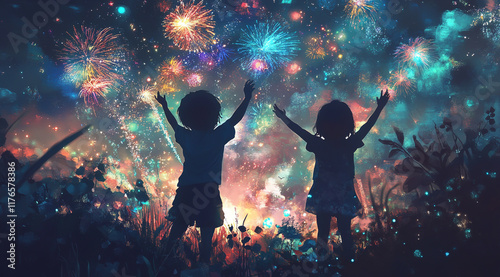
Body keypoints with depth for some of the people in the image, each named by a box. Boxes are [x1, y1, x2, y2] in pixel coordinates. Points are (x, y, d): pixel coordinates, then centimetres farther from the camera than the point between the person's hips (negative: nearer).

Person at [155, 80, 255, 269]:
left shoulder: (186, 137, 2)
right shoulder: (217, 137, -6)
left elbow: (173, 122, 22)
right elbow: (236, 118, 4)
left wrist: (164, 106, 38)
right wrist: (247, 97, 13)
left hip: (186, 190, 3)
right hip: (209, 191, -3)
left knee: (178, 228, 12)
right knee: (207, 234, 2)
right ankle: (204, 263, -2)